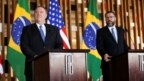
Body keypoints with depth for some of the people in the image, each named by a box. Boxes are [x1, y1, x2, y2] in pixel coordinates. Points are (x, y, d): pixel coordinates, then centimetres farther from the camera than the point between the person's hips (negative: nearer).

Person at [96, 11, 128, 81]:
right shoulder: (101, 31, 5)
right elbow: (99, 46, -6)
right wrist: (104, 54, -26)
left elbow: (124, 45, 19)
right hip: (108, 62, -3)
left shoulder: (121, 30, 18)